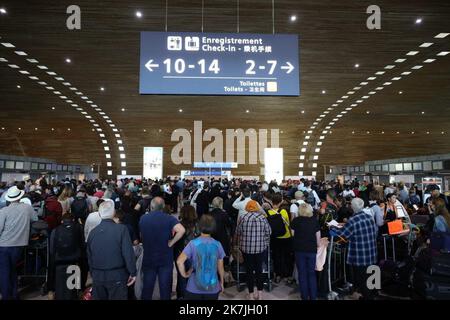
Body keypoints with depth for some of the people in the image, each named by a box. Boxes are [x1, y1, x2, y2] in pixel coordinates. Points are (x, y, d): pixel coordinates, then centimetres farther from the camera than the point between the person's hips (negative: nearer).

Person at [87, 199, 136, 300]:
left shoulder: (92, 232, 0)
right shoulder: (121, 229, -14)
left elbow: (89, 257, 8)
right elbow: (128, 253, -16)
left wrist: (93, 274, 19)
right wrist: (133, 272, -6)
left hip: (97, 277, 4)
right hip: (117, 276, -4)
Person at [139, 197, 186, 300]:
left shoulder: (143, 218, -4)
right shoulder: (169, 218, -14)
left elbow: (141, 236, 9)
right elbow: (181, 230, -29)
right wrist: (171, 242, -17)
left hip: (148, 258, 2)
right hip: (166, 259, -2)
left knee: (147, 286, 17)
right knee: (165, 287, 11)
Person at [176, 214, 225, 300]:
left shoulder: (193, 243, -12)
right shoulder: (217, 245, -5)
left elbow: (179, 261, -21)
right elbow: (220, 267, 2)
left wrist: (184, 274, -4)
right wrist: (221, 282, 17)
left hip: (194, 288, -1)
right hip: (213, 288, 2)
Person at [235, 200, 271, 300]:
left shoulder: (243, 218, -8)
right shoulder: (262, 218, -7)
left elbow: (237, 233, -1)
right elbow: (268, 232, -1)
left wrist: (241, 243, 18)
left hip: (246, 248, 0)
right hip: (261, 248, 1)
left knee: (249, 270, 12)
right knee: (259, 269, 16)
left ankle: (251, 294, 20)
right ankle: (260, 293, 22)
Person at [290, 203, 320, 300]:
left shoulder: (295, 220, -4)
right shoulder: (315, 220, -2)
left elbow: (292, 234, 0)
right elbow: (318, 237, 0)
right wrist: (318, 246, 13)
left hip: (299, 250, -1)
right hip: (312, 250, 1)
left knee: (302, 274, 10)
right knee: (312, 274, 13)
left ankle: (305, 296, 16)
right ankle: (313, 296, 17)